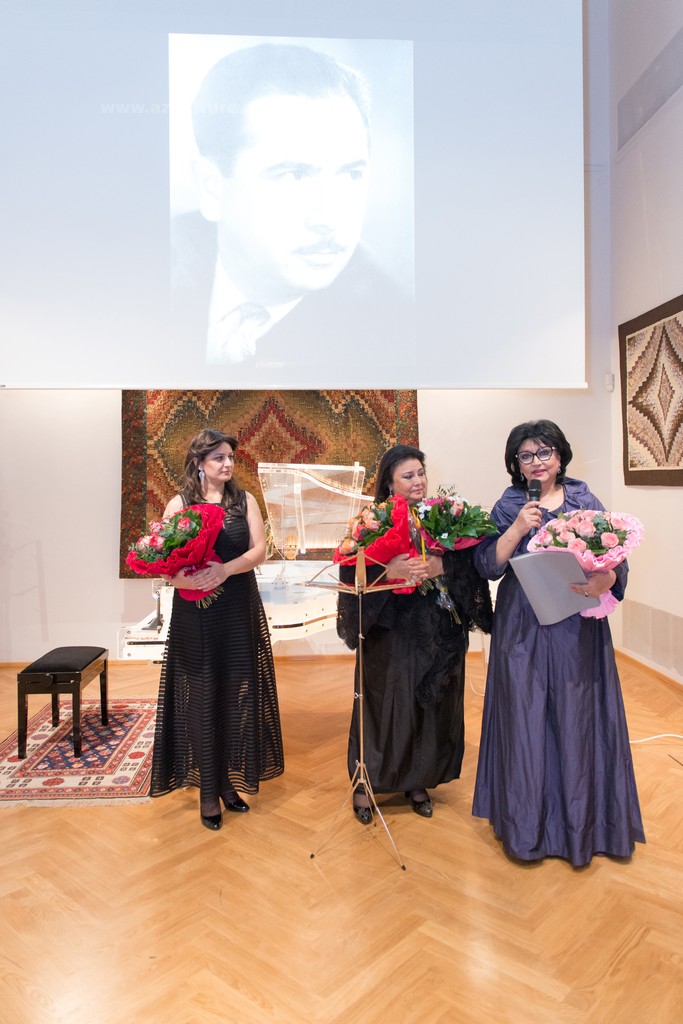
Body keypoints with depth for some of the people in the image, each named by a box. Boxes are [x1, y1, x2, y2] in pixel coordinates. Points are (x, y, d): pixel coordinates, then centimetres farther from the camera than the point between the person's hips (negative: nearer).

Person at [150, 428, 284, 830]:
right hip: (195, 615, -2)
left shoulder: (245, 501, 5)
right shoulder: (179, 504, 0)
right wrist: (183, 577, -26)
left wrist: (225, 570, -23)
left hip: (240, 613, 2)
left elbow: (260, 550, -6)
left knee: (236, 697, 7)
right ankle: (208, 790, 18)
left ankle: (229, 781, 24)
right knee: (201, 699, 4)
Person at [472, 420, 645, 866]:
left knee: (578, 720, 5)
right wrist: (518, 529, -16)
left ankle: (580, 825, 24)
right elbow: (487, 566, -3)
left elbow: (617, 561, 1)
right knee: (525, 721, 4)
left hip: (578, 631, 1)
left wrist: (606, 580, -20)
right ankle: (525, 827, 22)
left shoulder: (585, 501, 5)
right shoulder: (508, 507, 5)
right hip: (523, 631, 0)